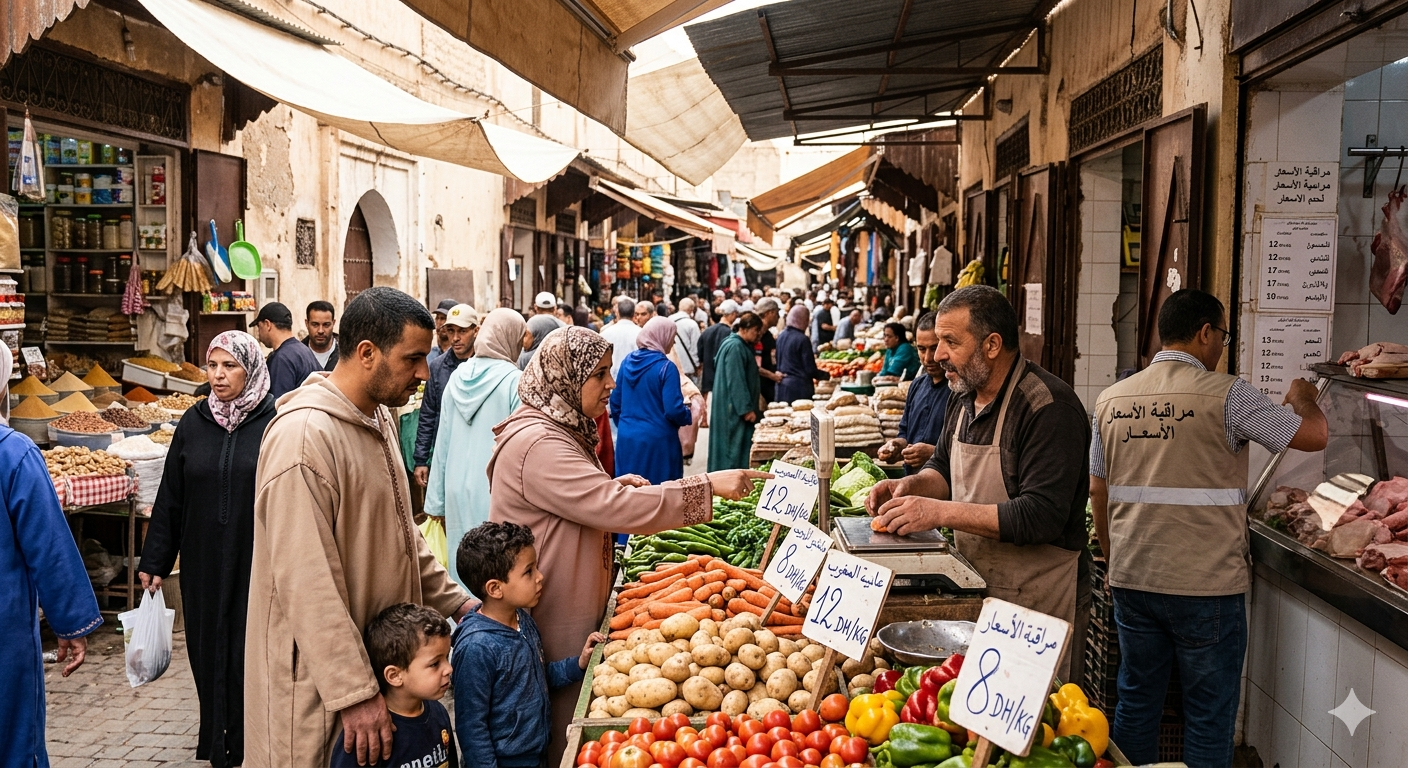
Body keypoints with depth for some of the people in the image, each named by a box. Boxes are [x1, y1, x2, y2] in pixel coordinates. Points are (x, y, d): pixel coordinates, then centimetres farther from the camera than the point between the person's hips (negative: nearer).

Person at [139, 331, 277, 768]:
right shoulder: (194, 423, 4)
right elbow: (170, 497, 8)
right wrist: (154, 562, 8)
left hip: (258, 563, -4)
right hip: (204, 564, 4)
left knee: (253, 653, 3)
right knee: (209, 651, 11)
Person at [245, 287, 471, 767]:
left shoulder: (380, 418, 8)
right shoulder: (304, 436, -23)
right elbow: (308, 585, -25)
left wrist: (458, 605, 13)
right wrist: (354, 692, -24)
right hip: (319, 677, -9)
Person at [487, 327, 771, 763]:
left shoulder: (556, 428, 11)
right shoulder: (537, 444, -24)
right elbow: (615, 508, -29)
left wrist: (611, 486, 3)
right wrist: (710, 485, -26)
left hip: (574, 608, 10)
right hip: (551, 624, -10)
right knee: (560, 743, 3)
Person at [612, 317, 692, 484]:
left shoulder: (628, 361, 4)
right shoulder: (666, 367, -14)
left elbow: (615, 401, 12)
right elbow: (673, 410, -19)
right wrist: (688, 416, 2)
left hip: (626, 438, 6)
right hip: (657, 441, -6)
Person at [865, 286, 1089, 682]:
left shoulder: (1049, 408, -20)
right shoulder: (963, 396, 7)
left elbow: (1042, 516, -26)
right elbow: (944, 468, 21)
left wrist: (940, 511, -27)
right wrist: (912, 485, -2)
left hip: (1030, 594, -7)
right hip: (972, 582, 8)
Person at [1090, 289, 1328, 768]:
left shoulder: (1111, 399, 4)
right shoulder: (1225, 395, -11)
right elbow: (1314, 436, -5)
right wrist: (1303, 400, 17)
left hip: (1131, 581, 5)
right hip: (1207, 586, -5)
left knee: (1136, 703, 16)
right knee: (1209, 715, 8)